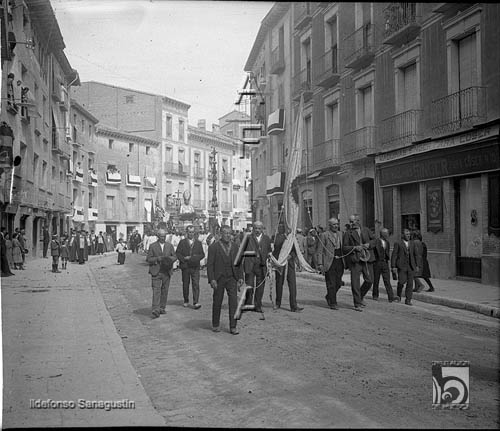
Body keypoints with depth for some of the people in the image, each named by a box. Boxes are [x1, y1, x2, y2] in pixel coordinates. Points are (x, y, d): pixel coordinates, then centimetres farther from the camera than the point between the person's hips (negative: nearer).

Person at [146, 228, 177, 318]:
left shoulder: (169, 246, 10)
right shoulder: (152, 246, 2)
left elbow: (175, 256, 11)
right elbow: (148, 259, 1)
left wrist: (169, 259, -11)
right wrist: (157, 259, -16)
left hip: (166, 272, 3)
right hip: (156, 272, -3)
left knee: (165, 291, 7)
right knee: (156, 291, -10)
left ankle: (162, 308, 19)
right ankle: (155, 311, -13)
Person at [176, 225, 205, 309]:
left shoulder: (198, 242, 11)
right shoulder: (182, 242, 6)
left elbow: (202, 254, 8)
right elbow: (177, 253, 1)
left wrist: (195, 258, -10)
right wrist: (184, 258, -14)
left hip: (195, 267, 0)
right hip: (185, 266, 0)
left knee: (196, 285, -9)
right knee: (185, 285, 8)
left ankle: (196, 302, -12)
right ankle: (186, 301, 23)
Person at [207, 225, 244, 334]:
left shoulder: (235, 246, 10)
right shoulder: (214, 247, -3)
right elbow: (210, 264, -5)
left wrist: (240, 277, 5)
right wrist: (212, 279, -14)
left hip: (232, 278, 3)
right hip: (219, 278, -2)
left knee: (234, 301, -6)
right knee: (217, 302, 7)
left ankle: (233, 327, -1)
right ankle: (215, 325, 23)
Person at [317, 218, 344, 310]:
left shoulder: (340, 234, 13)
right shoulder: (324, 235, -3)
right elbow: (320, 251, -5)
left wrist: (345, 261, 13)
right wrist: (320, 264, -12)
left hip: (340, 262, 5)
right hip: (329, 263, -5)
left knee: (338, 283, 9)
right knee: (331, 284, -2)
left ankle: (329, 297, 31)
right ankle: (333, 303, 7)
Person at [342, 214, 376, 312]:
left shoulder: (366, 230, 11)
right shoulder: (348, 233, 3)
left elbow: (374, 240, 18)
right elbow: (344, 248, 0)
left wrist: (369, 245, -2)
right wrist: (354, 248, -16)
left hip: (367, 259, 3)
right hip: (355, 260, -3)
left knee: (369, 280, 3)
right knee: (355, 282, -5)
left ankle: (360, 297, 27)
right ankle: (357, 304, 5)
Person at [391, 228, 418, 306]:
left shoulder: (411, 244, 12)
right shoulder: (398, 243, -2)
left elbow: (413, 255, 18)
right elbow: (394, 255, -4)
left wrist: (416, 265, 12)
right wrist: (393, 267, -10)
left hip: (411, 266, 4)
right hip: (401, 266, -4)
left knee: (410, 283, -3)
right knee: (402, 281, -8)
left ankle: (408, 300, 1)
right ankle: (399, 295, 20)